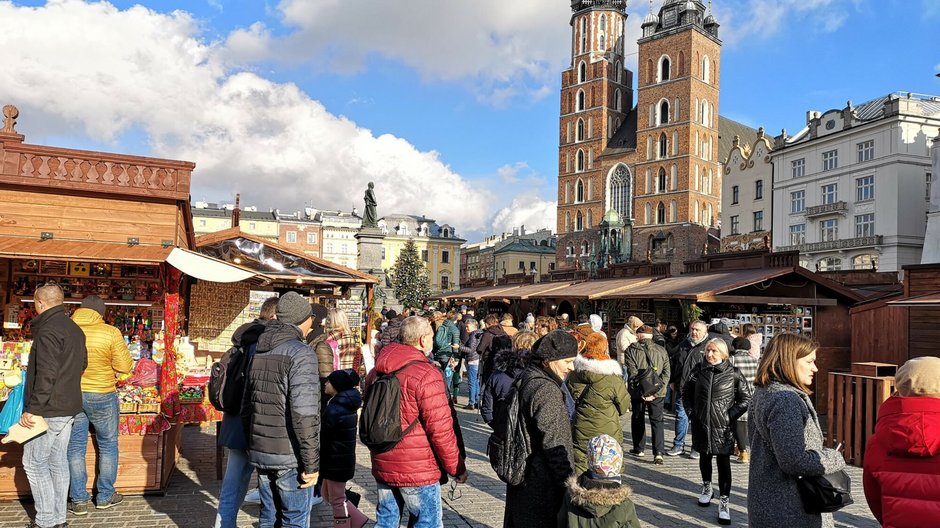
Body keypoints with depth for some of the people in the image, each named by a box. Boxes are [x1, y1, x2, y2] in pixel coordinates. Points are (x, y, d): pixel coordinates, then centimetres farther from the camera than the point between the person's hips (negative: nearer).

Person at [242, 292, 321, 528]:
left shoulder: (259, 352, 9)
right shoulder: (301, 353, -14)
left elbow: (246, 406, 14)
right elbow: (304, 415, -21)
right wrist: (312, 462, -16)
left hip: (260, 454, 7)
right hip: (290, 457, -7)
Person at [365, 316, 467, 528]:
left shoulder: (376, 372, 6)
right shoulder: (426, 375, -18)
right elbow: (440, 429, -18)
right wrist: (457, 468, -6)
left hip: (382, 467, 7)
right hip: (418, 469, -7)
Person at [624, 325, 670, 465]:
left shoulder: (631, 350, -7)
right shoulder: (661, 350, 1)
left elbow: (632, 374, -15)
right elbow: (666, 373, -5)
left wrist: (641, 392, -14)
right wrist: (656, 391, -9)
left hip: (637, 393, -1)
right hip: (657, 392, 1)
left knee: (638, 419, 16)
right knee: (657, 421, 5)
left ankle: (639, 449, 26)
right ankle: (658, 453, -7)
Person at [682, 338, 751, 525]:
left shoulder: (733, 373, -8)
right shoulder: (699, 370, 0)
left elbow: (746, 398, -1)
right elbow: (686, 392, 12)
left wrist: (731, 415, -7)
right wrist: (691, 412, 3)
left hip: (723, 426, -3)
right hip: (701, 424, 3)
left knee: (723, 462, -3)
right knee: (704, 457, 18)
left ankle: (724, 501, 4)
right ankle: (707, 488, 39)